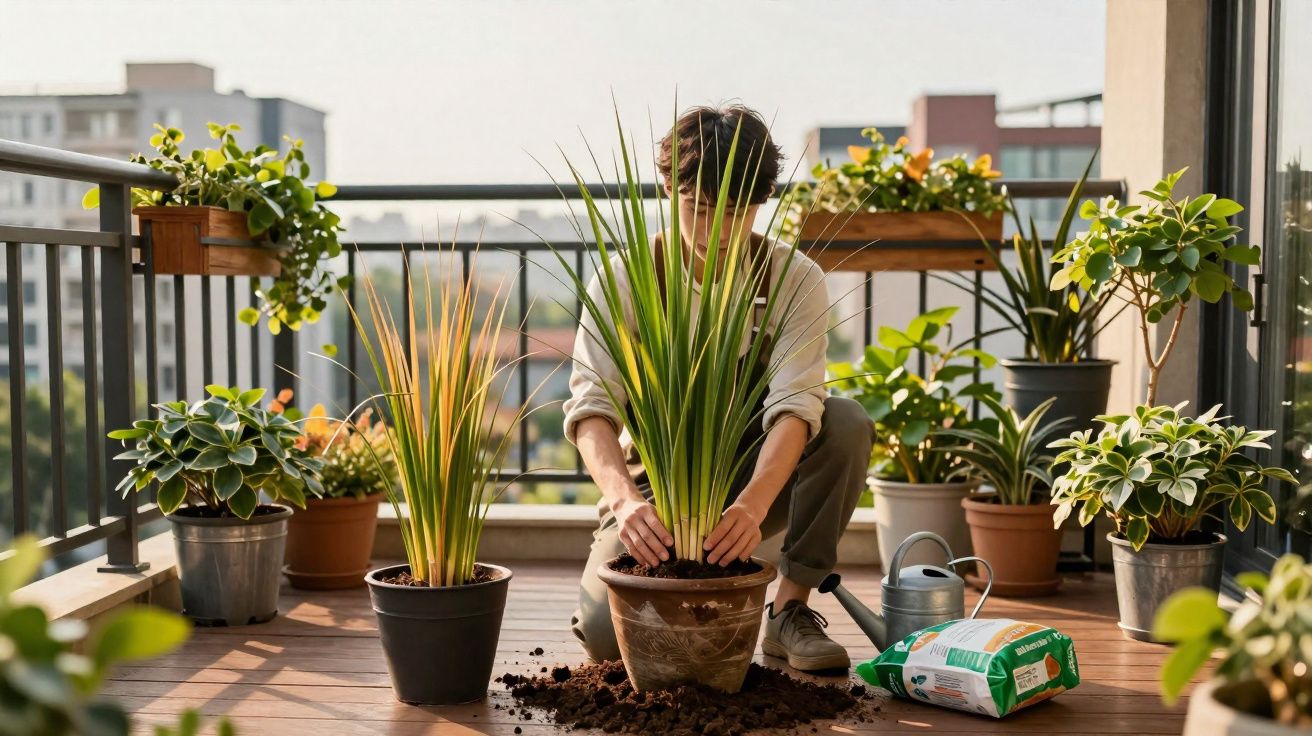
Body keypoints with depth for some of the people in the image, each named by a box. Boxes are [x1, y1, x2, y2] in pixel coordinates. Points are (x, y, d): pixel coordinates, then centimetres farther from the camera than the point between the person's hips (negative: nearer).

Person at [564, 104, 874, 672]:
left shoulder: (796, 279, -14)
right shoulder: (628, 278, -14)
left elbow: (794, 406, -28)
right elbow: (591, 404, -25)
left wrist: (753, 504, -47)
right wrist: (626, 499, -45)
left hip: (757, 476, 1)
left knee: (846, 423, -29)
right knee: (606, 631, -24)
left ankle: (791, 609, -14)